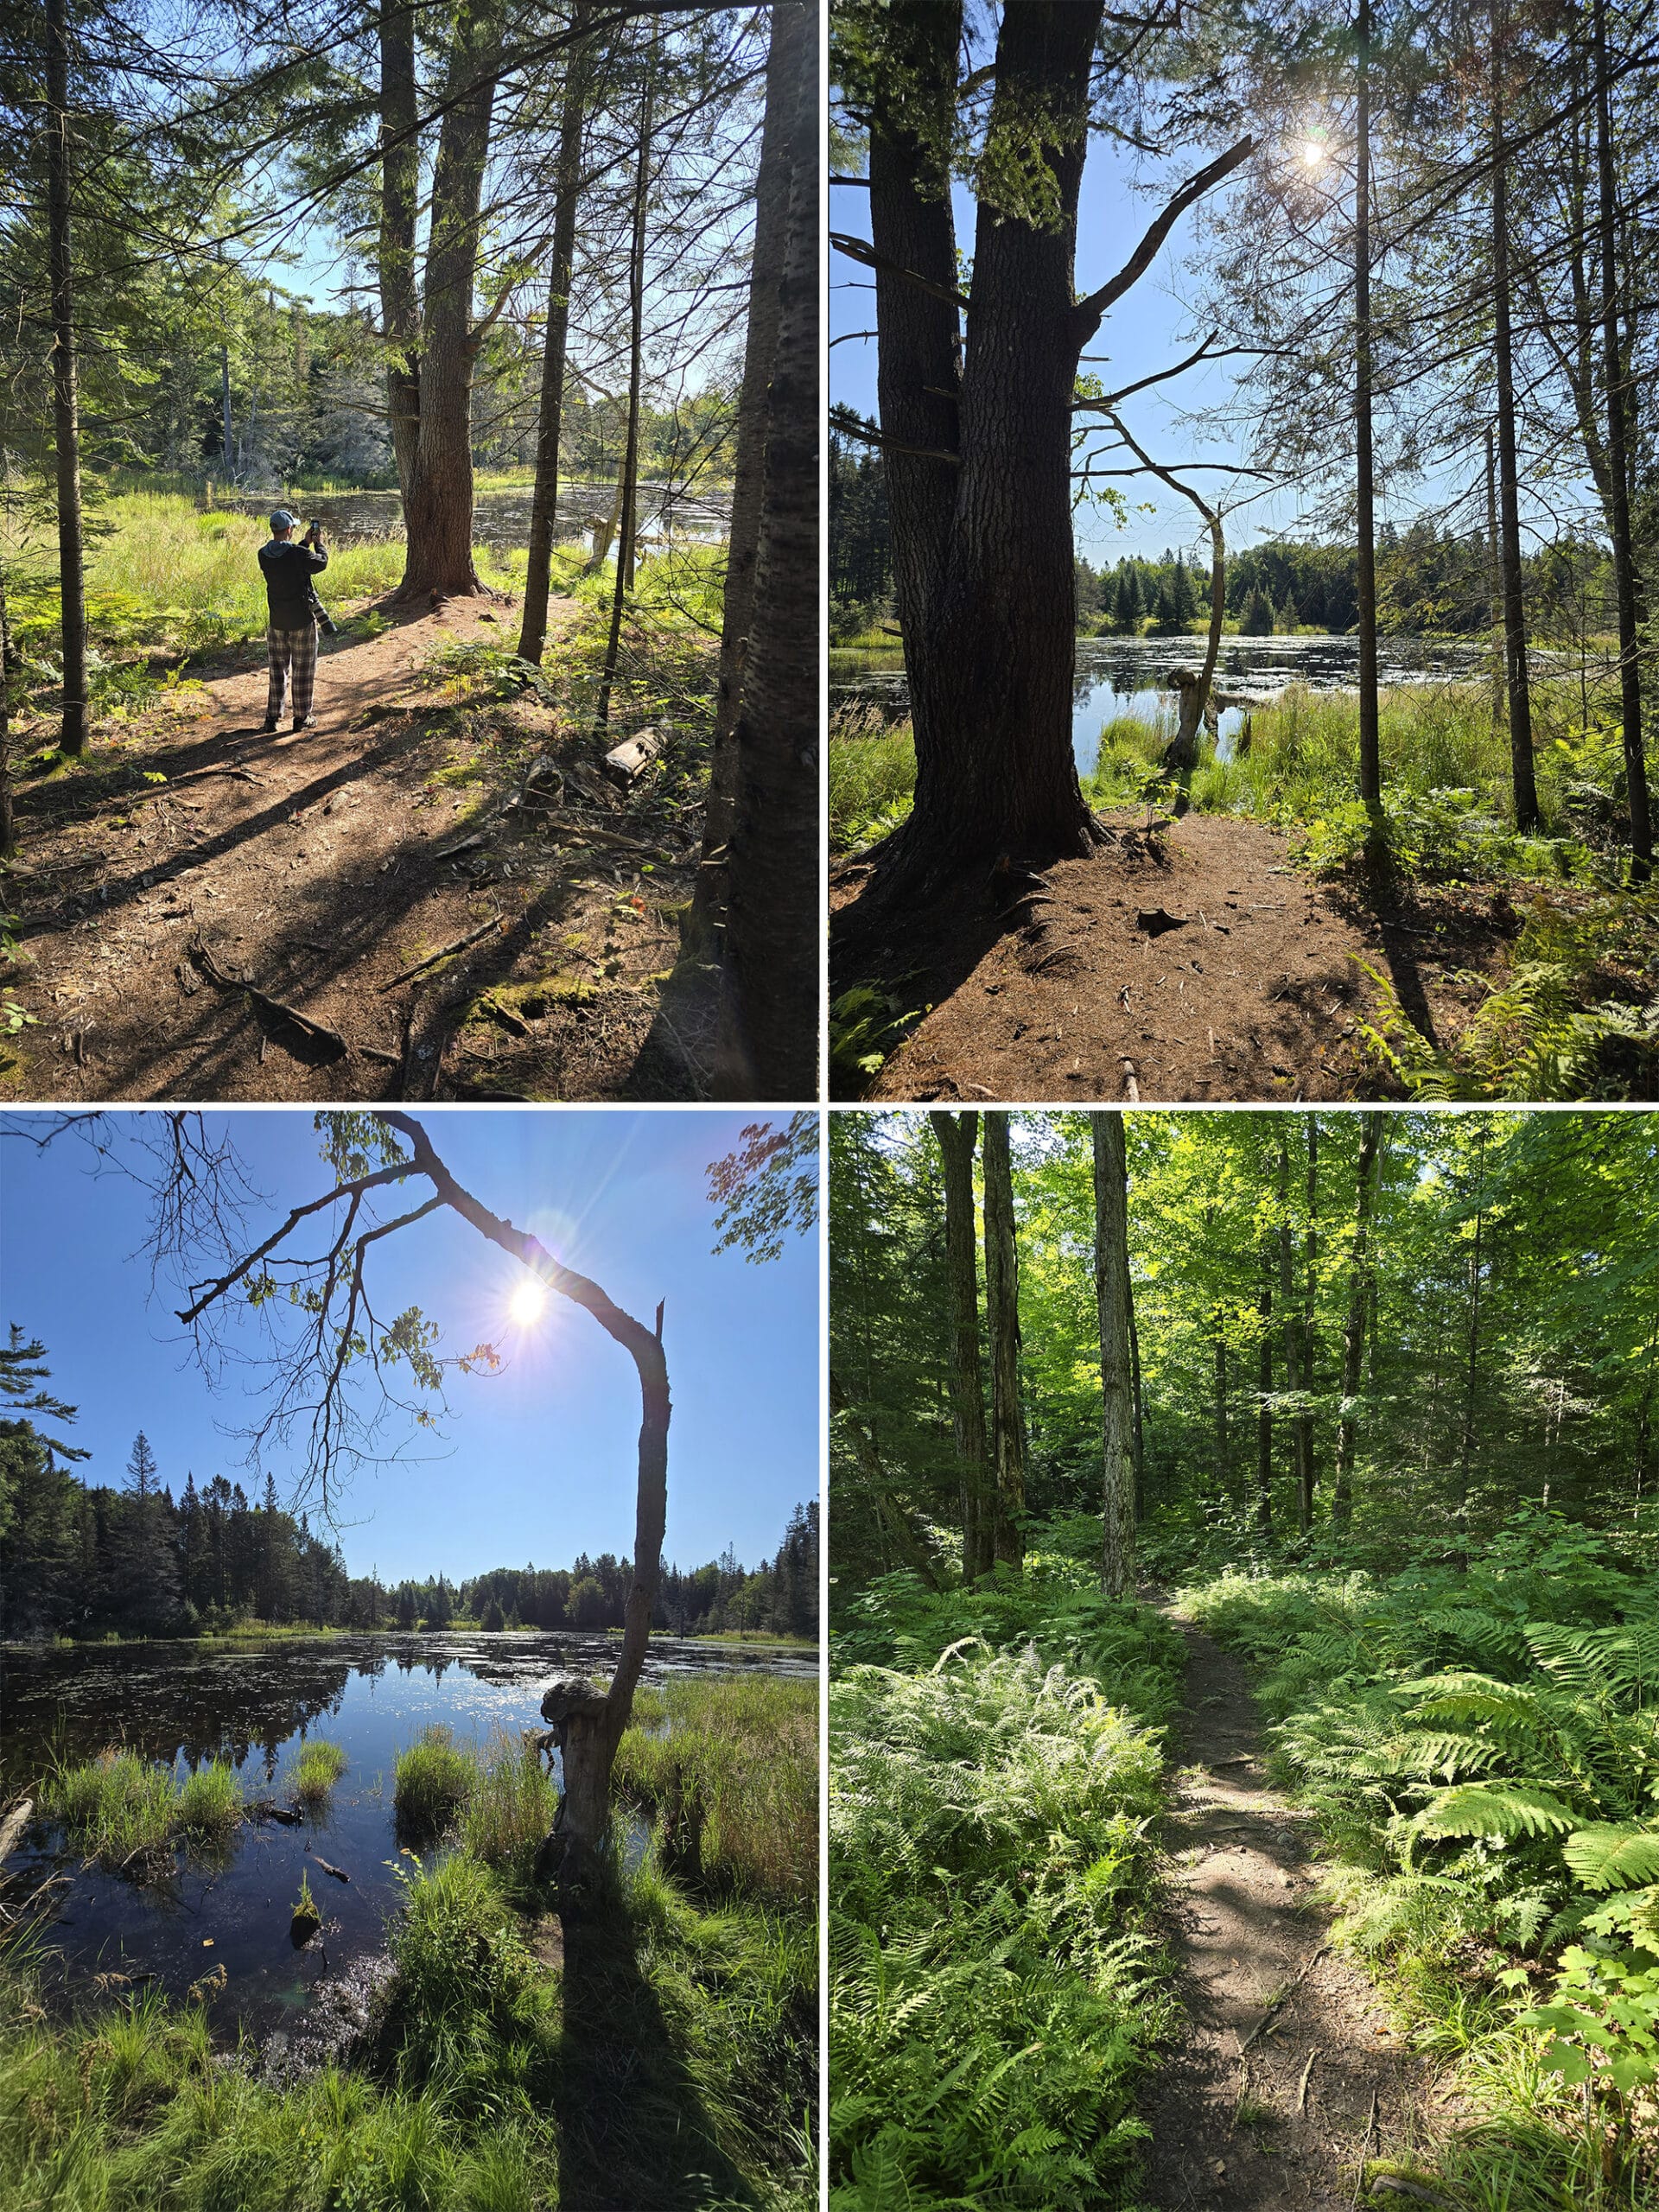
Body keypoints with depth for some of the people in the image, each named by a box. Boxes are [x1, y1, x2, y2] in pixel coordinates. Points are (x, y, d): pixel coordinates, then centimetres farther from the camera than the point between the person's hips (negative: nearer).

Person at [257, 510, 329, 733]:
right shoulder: (299, 554, -20)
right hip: (302, 621, -5)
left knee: (278, 669, 14)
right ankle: (302, 717, 13)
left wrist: (305, 543, 20)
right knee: (303, 670, 7)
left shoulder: (264, 555, -4)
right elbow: (321, 563, -3)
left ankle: (272, 717, 15)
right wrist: (318, 544, 15)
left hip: (277, 622, 5)